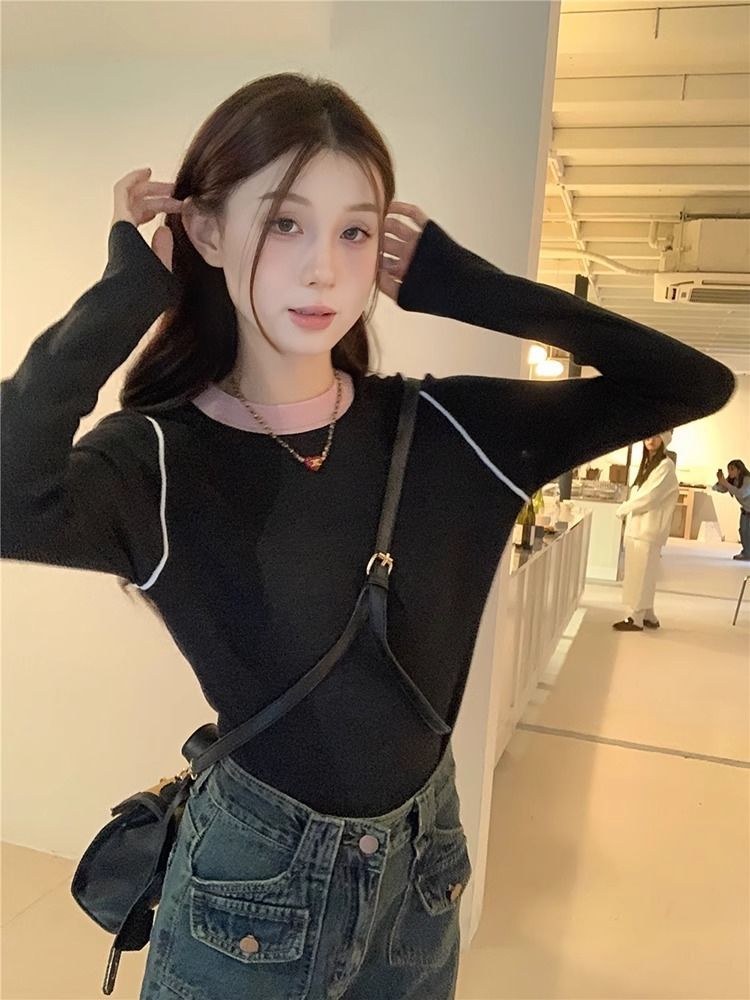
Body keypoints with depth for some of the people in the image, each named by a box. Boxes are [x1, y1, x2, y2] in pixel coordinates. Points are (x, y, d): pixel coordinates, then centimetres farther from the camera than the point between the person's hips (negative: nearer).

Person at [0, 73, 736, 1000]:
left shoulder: (442, 428, -8)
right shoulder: (158, 456, -16)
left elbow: (694, 383, -9)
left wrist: (458, 284, -12)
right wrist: (129, 289, -25)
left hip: (421, 866, 3)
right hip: (249, 886, -2)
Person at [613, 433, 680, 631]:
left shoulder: (666, 466, -10)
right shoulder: (647, 463, 17)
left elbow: (649, 497, -16)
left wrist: (623, 509, -5)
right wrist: (626, 511, 2)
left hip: (648, 529, -8)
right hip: (638, 527, 9)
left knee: (640, 575, -4)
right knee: (639, 575, 12)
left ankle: (636, 618, 2)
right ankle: (648, 616, 20)